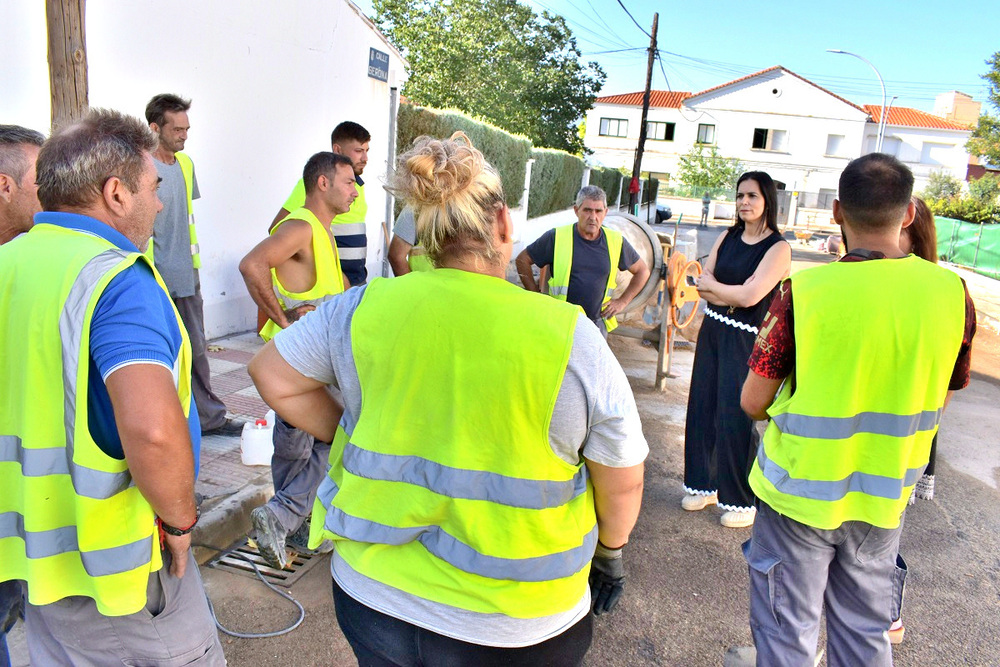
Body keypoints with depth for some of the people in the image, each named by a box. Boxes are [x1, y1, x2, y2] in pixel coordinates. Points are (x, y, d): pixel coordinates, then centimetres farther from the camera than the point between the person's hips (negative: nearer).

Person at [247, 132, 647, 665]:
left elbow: (271, 376, 3)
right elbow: (622, 483, -7)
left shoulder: (365, 307, -10)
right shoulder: (569, 336, -16)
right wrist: (611, 551, 11)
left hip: (372, 595, 2)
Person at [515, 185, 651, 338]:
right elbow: (522, 260, 3)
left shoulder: (616, 241, 1)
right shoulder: (556, 238, -7)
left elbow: (643, 271, 15)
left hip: (597, 324, 3)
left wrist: (622, 301, 8)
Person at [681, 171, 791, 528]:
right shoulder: (727, 237, 8)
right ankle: (704, 483, 27)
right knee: (702, 408, 10)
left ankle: (743, 501, 13)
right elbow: (702, 284, 2)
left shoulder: (778, 248, -11)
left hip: (745, 340, -6)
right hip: (713, 331, 6)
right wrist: (734, 293, -13)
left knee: (735, 417, -2)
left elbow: (750, 296, -20)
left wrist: (713, 285, -6)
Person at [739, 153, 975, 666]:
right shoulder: (951, 292, -9)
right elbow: (939, 399, 5)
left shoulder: (803, 291, -21)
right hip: (886, 497, 4)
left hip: (801, 493, -4)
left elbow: (753, 402, -14)